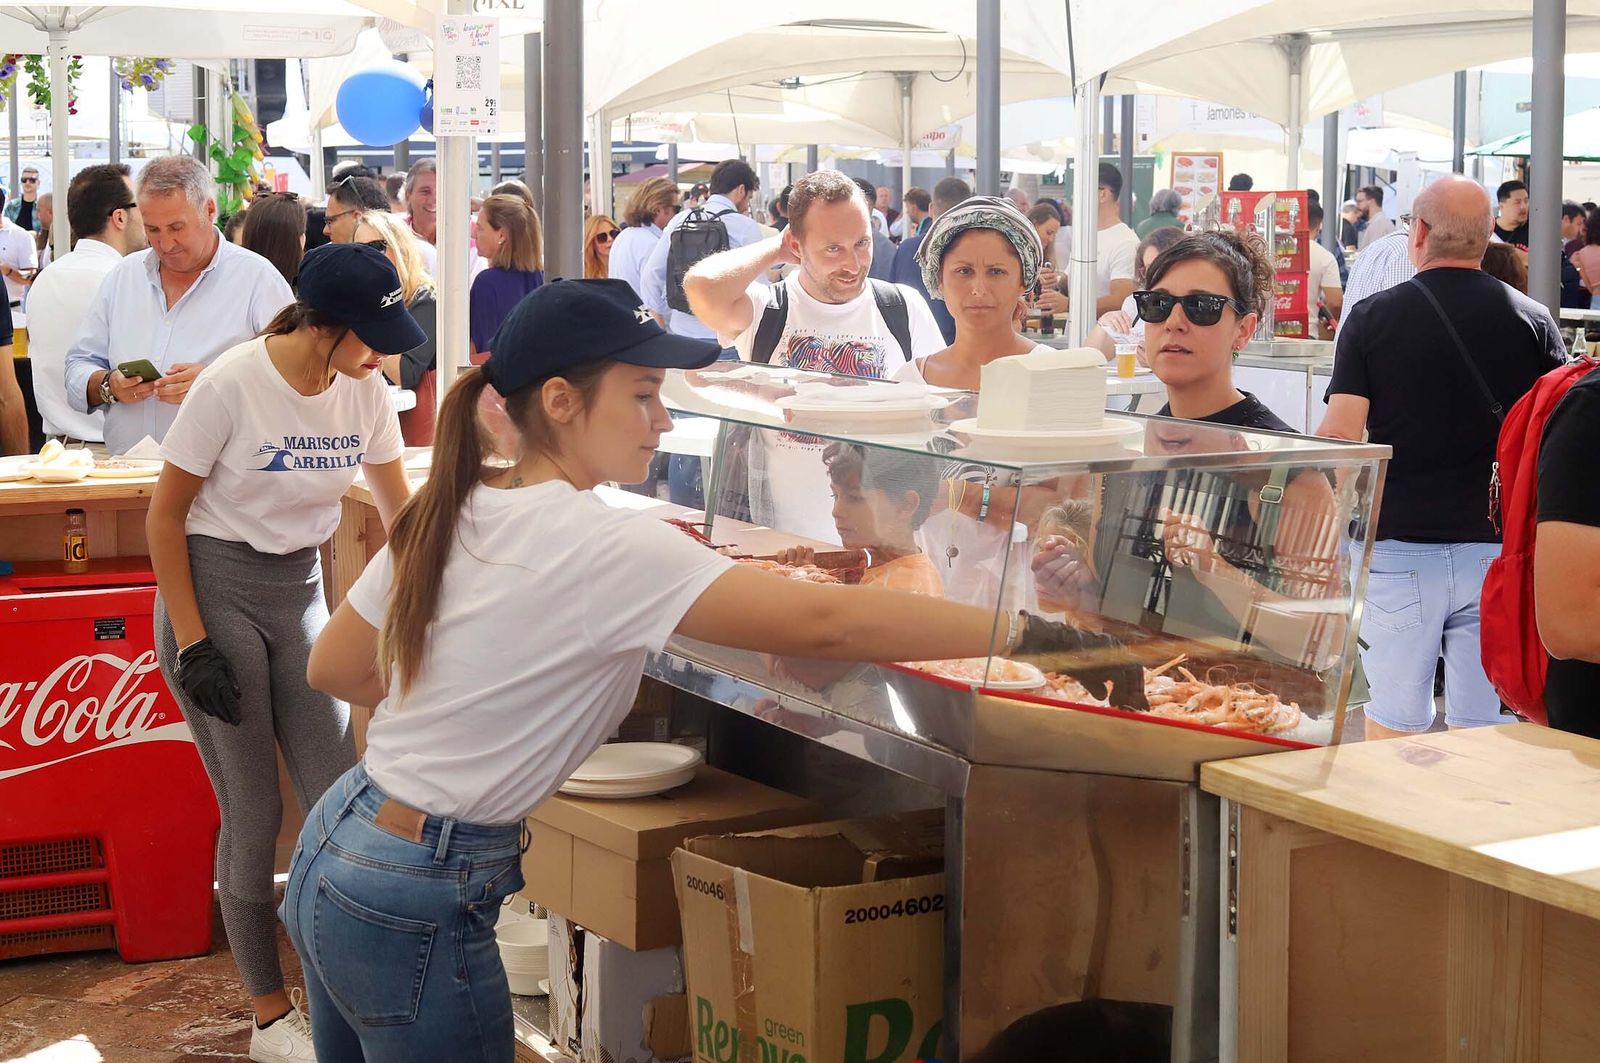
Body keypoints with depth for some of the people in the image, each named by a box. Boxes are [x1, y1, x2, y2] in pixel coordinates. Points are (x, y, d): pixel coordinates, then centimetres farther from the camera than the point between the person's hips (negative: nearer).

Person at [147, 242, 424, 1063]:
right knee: (254, 815, -2)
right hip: (215, 587, -5)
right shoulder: (233, 385, -19)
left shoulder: (365, 391, -4)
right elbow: (165, 515, -12)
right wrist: (191, 643, -14)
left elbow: (399, 510, 8)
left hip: (300, 592, 5)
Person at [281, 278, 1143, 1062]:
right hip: (415, 903, -8)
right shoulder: (601, 546, -22)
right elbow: (821, 623, -29)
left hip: (334, 843, 8)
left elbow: (331, 669, 12)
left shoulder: (450, 510, 3)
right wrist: (1033, 635, -27)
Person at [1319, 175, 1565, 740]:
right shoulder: (1534, 321, 1)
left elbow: (1341, 434, -10)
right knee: (1482, 724, 8)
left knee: (1394, 717, 8)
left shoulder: (1372, 317, -4)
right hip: (1499, 550, 2)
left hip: (1398, 548, -1)